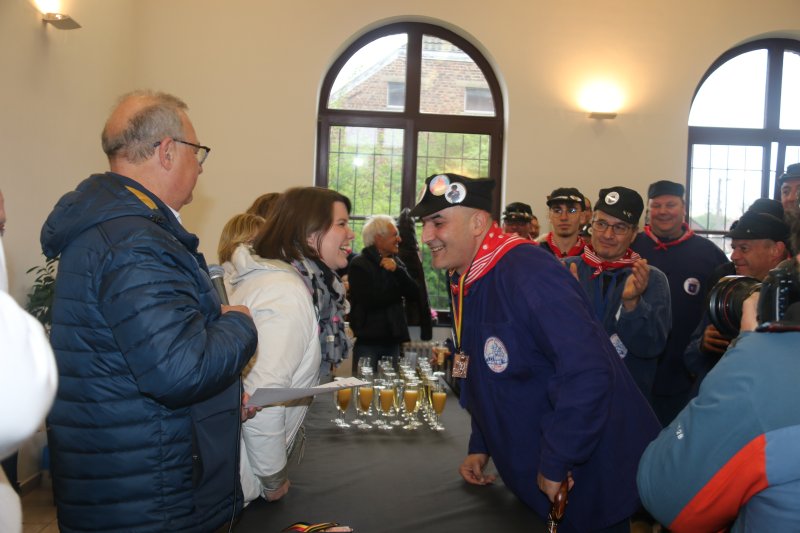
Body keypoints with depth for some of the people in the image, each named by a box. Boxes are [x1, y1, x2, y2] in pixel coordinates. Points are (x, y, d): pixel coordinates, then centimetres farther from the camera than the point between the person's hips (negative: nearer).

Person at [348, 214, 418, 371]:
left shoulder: (396, 262, 13)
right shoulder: (359, 264, -6)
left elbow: (414, 293, 2)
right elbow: (369, 301, -18)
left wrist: (397, 270, -13)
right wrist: (399, 293, -4)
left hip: (392, 339, 6)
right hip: (367, 340, -6)